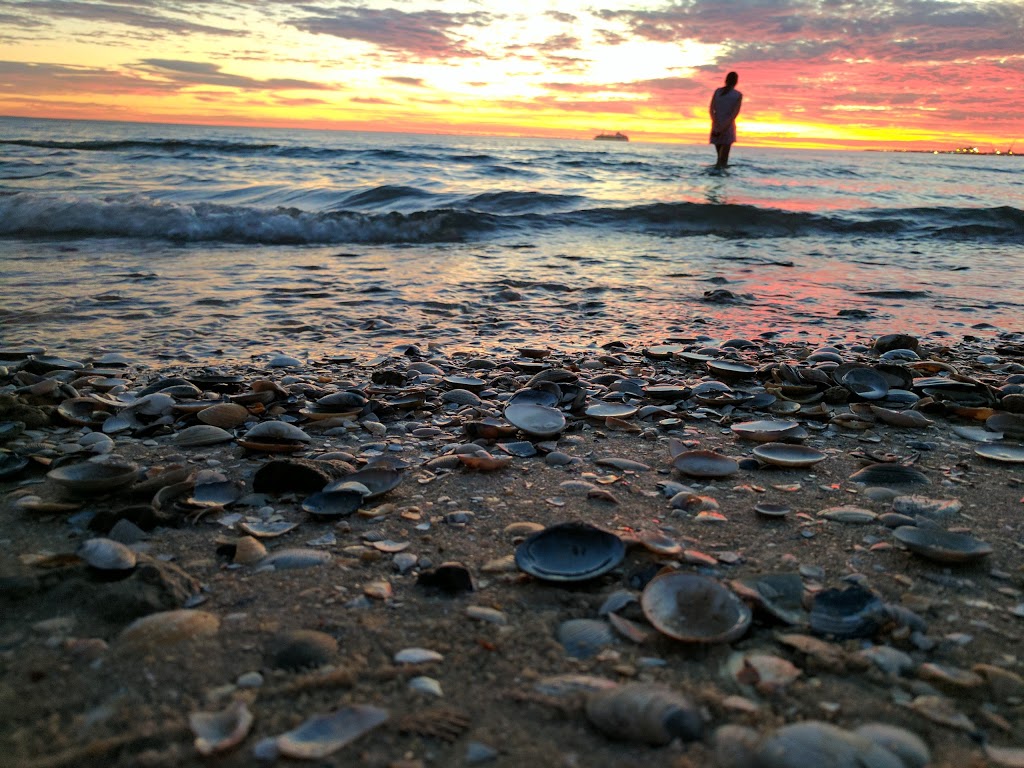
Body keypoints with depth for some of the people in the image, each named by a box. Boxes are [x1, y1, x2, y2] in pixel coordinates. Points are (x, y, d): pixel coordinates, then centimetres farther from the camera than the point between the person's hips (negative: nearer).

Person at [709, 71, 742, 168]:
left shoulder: (717, 91, 3)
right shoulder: (738, 95, -5)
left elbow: (711, 109, -4)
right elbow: (734, 114, -14)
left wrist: (717, 126, -11)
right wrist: (723, 128, -16)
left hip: (716, 128, 4)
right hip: (728, 128, -4)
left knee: (720, 157, 16)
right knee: (723, 161, -5)